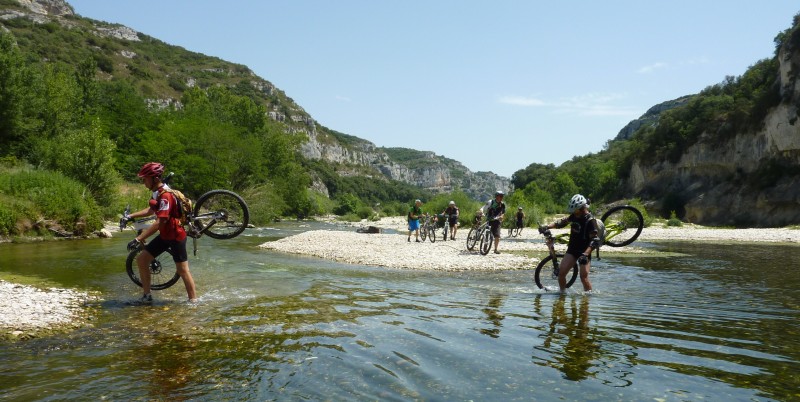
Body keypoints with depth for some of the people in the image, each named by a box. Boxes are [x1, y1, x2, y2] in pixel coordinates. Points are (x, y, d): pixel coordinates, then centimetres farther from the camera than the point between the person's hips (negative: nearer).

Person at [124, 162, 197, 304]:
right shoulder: (158, 192, 6)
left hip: (176, 236, -9)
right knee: (141, 259, 6)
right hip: (165, 235, 10)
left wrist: (139, 239, -31)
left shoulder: (165, 195, -25)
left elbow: (160, 222, -30)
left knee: (182, 270, -2)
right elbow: (151, 210, 25)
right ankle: (147, 296, 13)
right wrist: (131, 216, 15)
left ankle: (193, 300, 10)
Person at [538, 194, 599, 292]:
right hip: (572, 249, 6)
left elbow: (595, 241, -22)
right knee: (561, 272, -8)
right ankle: (563, 293, 8)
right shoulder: (574, 216, 2)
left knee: (584, 278, -12)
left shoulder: (590, 220, -18)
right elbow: (562, 222, 16)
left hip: (584, 251, -6)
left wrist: (585, 254, -34)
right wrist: (547, 226, 2)